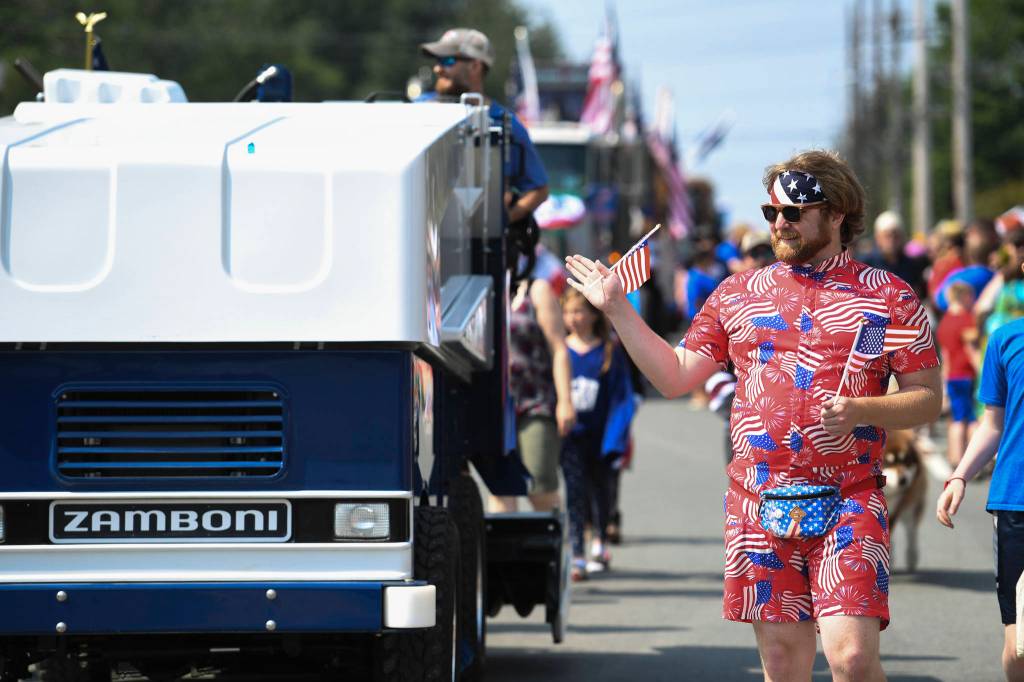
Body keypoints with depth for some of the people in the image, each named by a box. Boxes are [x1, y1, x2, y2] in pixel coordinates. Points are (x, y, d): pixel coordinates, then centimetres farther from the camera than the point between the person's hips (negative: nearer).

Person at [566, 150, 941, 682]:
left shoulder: (888, 296, 4)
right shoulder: (738, 294, 14)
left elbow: (928, 399, 3)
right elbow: (675, 376, 16)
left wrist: (861, 410, -15)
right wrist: (615, 308, 10)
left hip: (847, 502, -3)